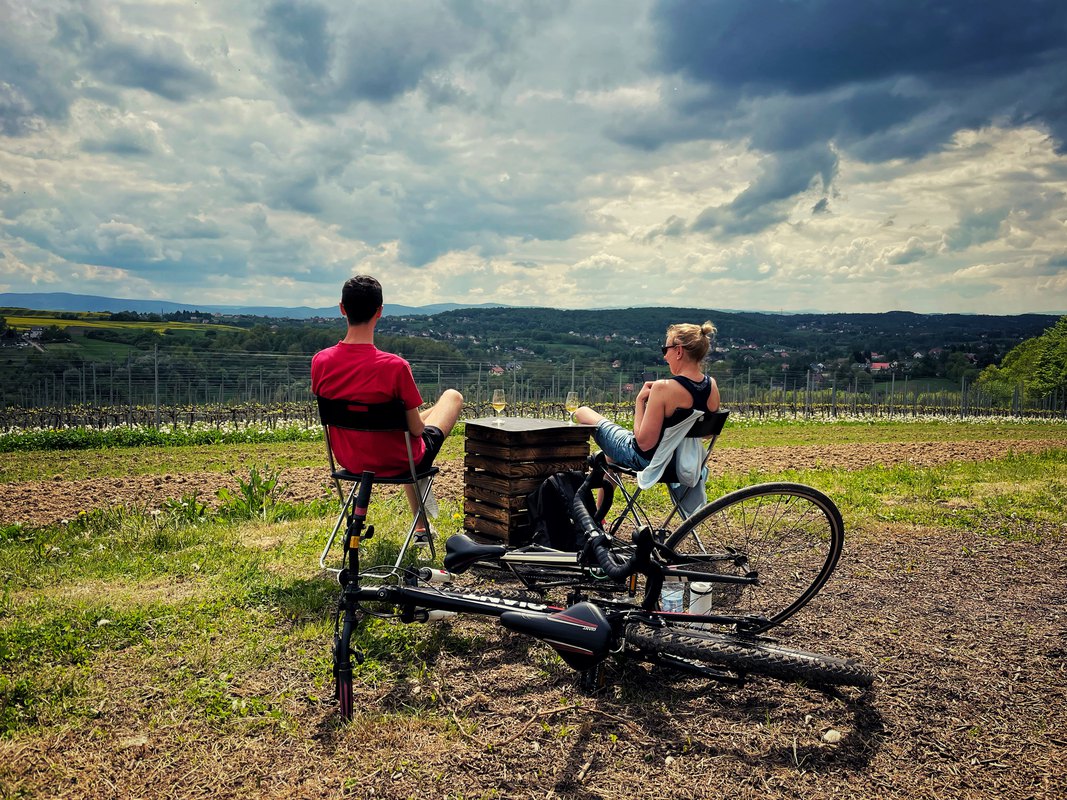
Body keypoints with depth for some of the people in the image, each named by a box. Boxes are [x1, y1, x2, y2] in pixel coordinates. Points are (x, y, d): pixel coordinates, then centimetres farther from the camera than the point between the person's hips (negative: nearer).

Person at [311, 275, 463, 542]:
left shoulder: (320, 362, -15)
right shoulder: (395, 366, -29)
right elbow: (416, 428, -20)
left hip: (348, 460, 5)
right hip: (395, 464, -5)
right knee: (453, 396, 18)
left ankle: (421, 526, 46)